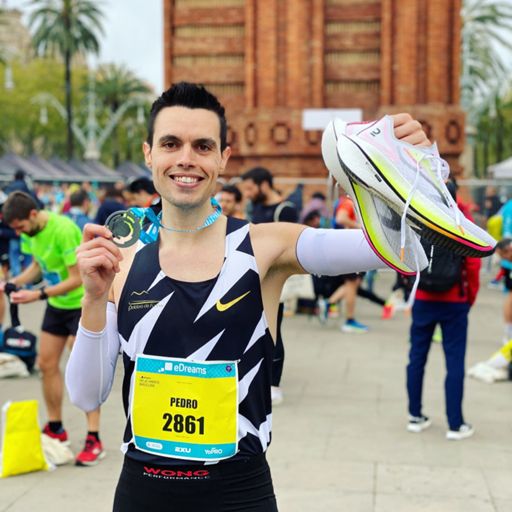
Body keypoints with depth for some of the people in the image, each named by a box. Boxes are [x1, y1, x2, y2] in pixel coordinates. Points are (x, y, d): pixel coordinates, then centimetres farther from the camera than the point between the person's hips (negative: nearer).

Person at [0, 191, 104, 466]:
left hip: (82, 303, -8)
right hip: (56, 304, 8)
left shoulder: (63, 231, -27)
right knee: (46, 364, 8)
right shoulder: (30, 231, -3)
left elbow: (77, 279, -25)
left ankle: (94, 440, -3)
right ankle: (55, 428, 24)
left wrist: (37, 295, -28)